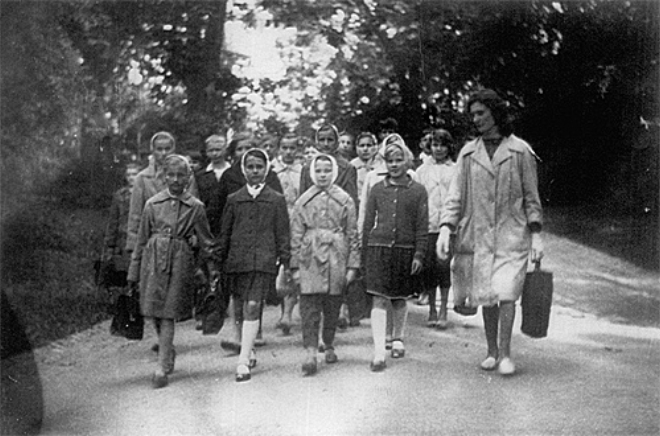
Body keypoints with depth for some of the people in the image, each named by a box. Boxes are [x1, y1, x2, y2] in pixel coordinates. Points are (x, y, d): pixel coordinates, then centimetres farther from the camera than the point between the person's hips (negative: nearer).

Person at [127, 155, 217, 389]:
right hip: (153, 259, 2)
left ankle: (162, 368, -2)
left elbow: (206, 241, 8)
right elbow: (142, 239, 11)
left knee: (168, 315, -5)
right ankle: (168, 353, 32)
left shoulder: (195, 207, 3)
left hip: (180, 261, -2)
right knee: (154, 312, 6)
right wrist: (133, 272, 11)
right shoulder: (153, 204, 6)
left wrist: (214, 269, 4)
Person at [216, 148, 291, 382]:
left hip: (263, 261, -3)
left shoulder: (277, 200, 7)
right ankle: (249, 351, 30)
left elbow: (283, 234, 7)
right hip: (237, 260, 3)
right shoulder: (233, 200, 11)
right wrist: (220, 261, 11)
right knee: (239, 310, 9)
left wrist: (285, 262, 2)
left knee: (252, 308, -12)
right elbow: (224, 233, 14)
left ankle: (243, 362, -12)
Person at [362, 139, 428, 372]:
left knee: (399, 299, 13)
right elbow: (368, 223, 10)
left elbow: (422, 226, 2)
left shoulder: (417, 191, 3)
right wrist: (364, 253, 7)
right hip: (379, 248, 0)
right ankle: (379, 353, -9)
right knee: (379, 300, -8)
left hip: (405, 250, 0)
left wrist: (418, 254, -5)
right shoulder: (377, 189, 7)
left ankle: (398, 339, 36)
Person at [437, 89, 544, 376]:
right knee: (486, 297, 8)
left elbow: (531, 196, 3)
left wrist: (536, 235, -2)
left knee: (506, 293, -12)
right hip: (477, 234, 3)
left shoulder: (520, 151, 1)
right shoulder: (468, 153, 7)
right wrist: (445, 228, -10)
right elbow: (455, 195, 3)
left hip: (511, 234, -2)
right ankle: (492, 351, 22)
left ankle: (505, 353, 1)